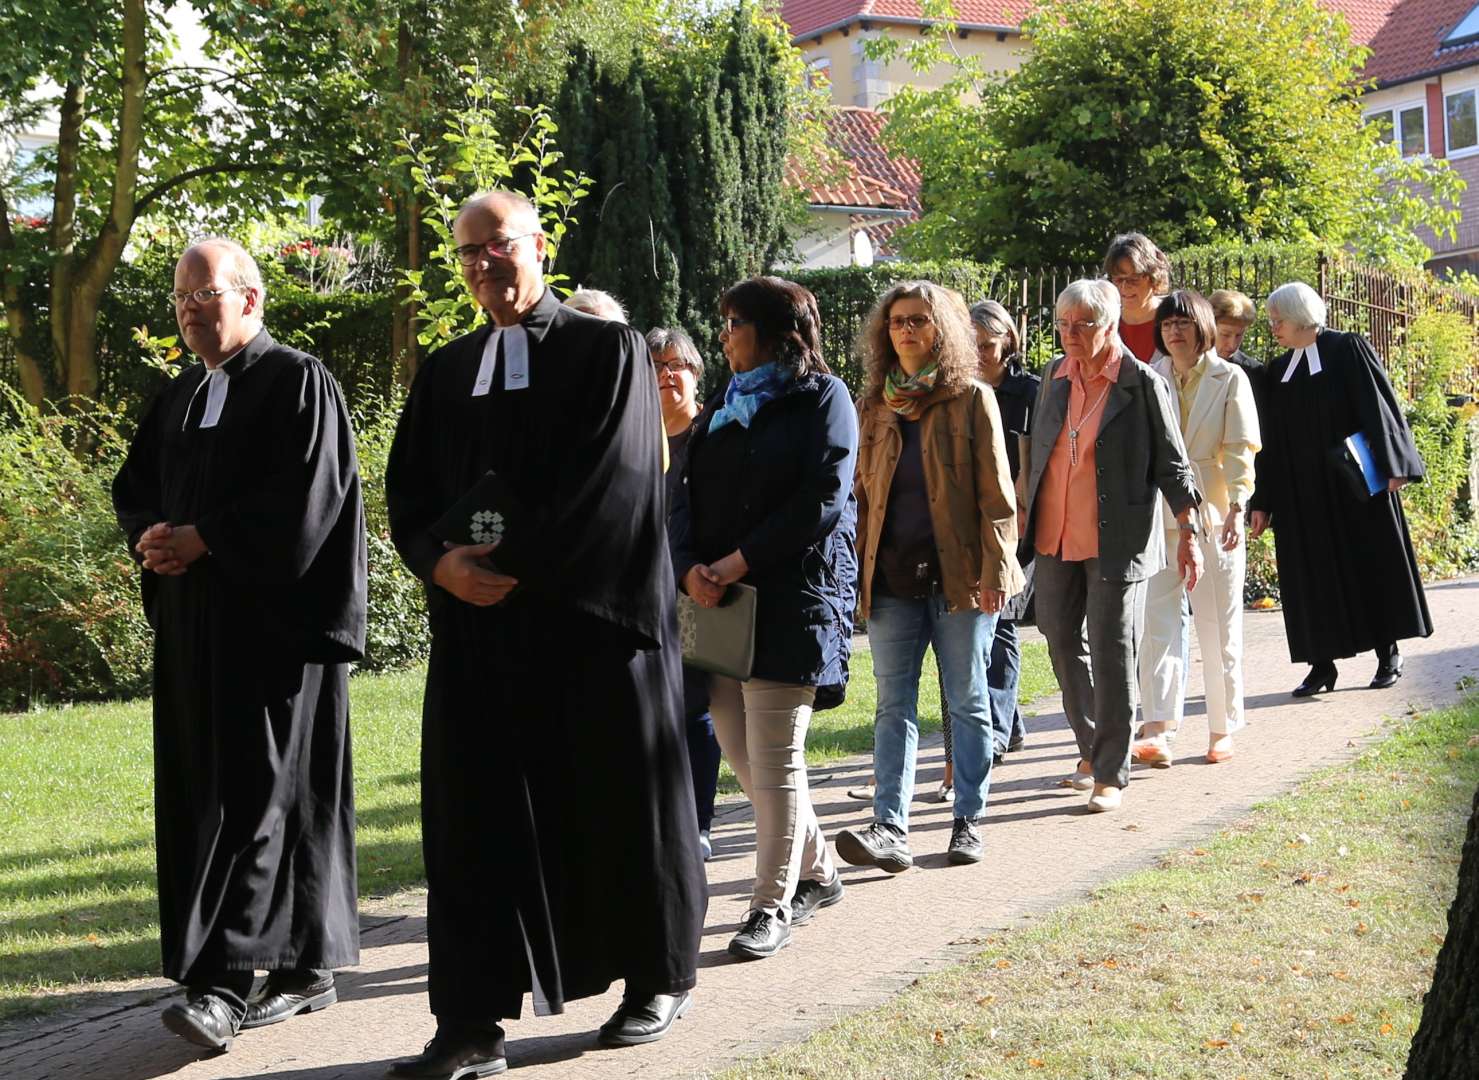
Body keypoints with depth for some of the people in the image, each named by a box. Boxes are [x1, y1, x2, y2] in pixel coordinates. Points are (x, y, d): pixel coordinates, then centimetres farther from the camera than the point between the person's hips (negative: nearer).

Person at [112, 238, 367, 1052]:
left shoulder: (299, 382, -5)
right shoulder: (178, 396, 17)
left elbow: (305, 498, -16)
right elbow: (134, 489, 18)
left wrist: (203, 539, -15)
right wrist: (155, 539, -4)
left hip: (275, 618, -8)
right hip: (195, 622, 8)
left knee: (257, 795, -10)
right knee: (205, 794, 7)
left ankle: (218, 981, -14)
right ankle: (306, 968, 14)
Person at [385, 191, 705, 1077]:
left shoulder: (610, 352, -2)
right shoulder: (444, 372, 14)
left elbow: (613, 486, -12)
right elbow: (409, 491, 10)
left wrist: (513, 564, -12)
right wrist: (443, 563, -11)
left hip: (595, 618, -4)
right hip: (478, 627, 4)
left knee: (622, 805, 7)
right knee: (476, 820, 0)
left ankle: (661, 981, 25)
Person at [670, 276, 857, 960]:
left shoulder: (821, 396, -2)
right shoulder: (724, 404, 19)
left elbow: (823, 501, -12)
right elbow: (688, 495, 13)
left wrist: (740, 561, -15)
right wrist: (690, 567, -6)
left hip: (792, 598, -7)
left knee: (774, 760, -5)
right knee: (742, 754, 9)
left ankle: (773, 907, 4)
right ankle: (816, 872, 27)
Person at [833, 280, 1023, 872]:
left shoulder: (971, 399, 0)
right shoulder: (873, 406, 12)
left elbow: (995, 492, -3)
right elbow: (861, 493, 15)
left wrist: (995, 569, -11)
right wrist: (854, 570, 8)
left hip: (958, 575, -3)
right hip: (891, 578, 4)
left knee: (967, 701, 6)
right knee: (893, 705, -1)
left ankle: (968, 820, 16)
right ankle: (891, 829, -5)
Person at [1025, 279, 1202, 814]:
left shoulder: (1142, 384, -8)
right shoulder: (1055, 376, 8)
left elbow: (1172, 465, -4)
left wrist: (1188, 534, -5)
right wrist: (1022, 513, 19)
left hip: (1116, 541, -6)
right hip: (1056, 537, 6)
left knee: (1112, 655, -3)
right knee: (1062, 641, 12)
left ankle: (1111, 774, 6)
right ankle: (1092, 749, 30)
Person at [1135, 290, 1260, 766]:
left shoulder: (1230, 379, 0)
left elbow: (1240, 450, -5)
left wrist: (1237, 508, -16)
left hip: (1213, 515, -2)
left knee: (1219, 628, 6)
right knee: (1157, 624, -8)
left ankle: (1223, 730, 18)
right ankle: (1157, 732, -14)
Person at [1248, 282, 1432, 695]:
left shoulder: (1348, 349, -2)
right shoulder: (1277, 371, 12)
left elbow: (1378, 405, -7)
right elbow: (1272, 441, 13)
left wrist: (1391, 465, -16)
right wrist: (1263, 502, 9)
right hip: (1300, 493, 5)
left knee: (1370, 564, 3)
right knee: (1312, 575, 2)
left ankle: (1388, 654, 14)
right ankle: (1322, 665, 6)